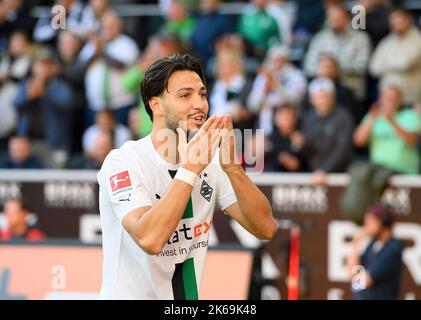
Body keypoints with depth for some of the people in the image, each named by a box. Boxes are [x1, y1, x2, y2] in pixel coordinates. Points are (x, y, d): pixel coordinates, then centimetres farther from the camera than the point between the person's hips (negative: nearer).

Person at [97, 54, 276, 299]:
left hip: (190, 293, 4)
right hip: (130, 296, -4)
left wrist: (232, 168, -16)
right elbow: (149, 239, -25)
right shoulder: (122, 162, -11)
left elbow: (266, 229, -4)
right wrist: (190, 168, -25)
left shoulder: (209, 160, 4)